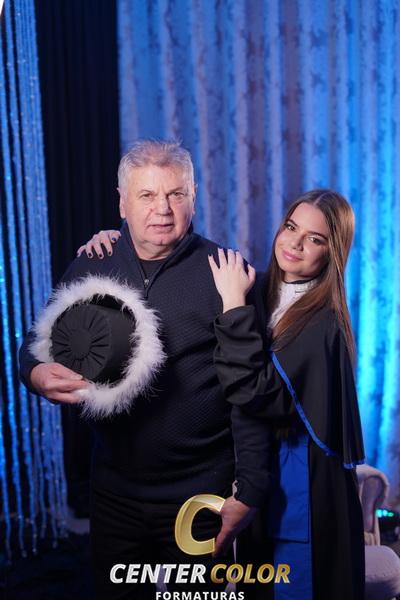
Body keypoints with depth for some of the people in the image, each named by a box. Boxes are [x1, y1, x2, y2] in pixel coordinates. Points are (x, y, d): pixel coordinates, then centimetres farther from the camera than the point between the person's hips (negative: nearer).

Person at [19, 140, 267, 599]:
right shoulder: (88, 269, 1)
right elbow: (35, 344, 10)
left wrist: (249, 491, -12)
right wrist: (38, 373, -14)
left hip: (201, 495, -3)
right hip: (113, 491, 4)